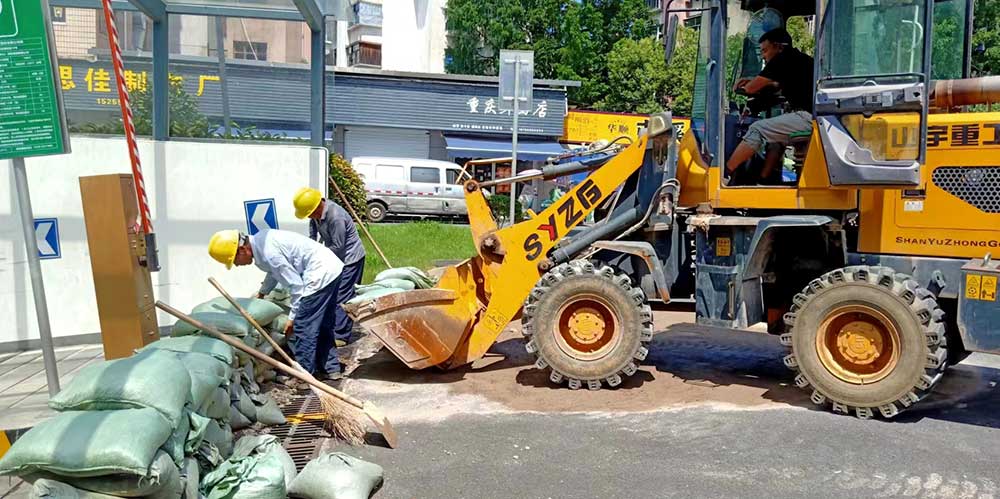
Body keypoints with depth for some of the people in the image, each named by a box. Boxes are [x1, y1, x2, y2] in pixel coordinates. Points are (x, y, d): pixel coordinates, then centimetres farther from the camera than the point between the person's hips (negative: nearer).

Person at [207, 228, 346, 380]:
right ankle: (331, 369, 27)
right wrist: (261, 293, 38)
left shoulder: (268, 252, -21)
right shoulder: (260, 240, 9)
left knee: (303, 328, -3)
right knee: (323, 326, 18)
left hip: (320, 274, -10)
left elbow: (295, 284, -17)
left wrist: (293, 317, -8)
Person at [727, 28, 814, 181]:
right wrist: (753, 82, 25)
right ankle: (763, 180, 23)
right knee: (775, 134, 28)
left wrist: (745, 86, 21)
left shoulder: (783, 59, -4)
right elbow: (778, 86, 38)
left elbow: (751, 89, -2)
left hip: (807, 117, -10)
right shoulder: (800, 58, 24)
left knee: (757, 129, -8)